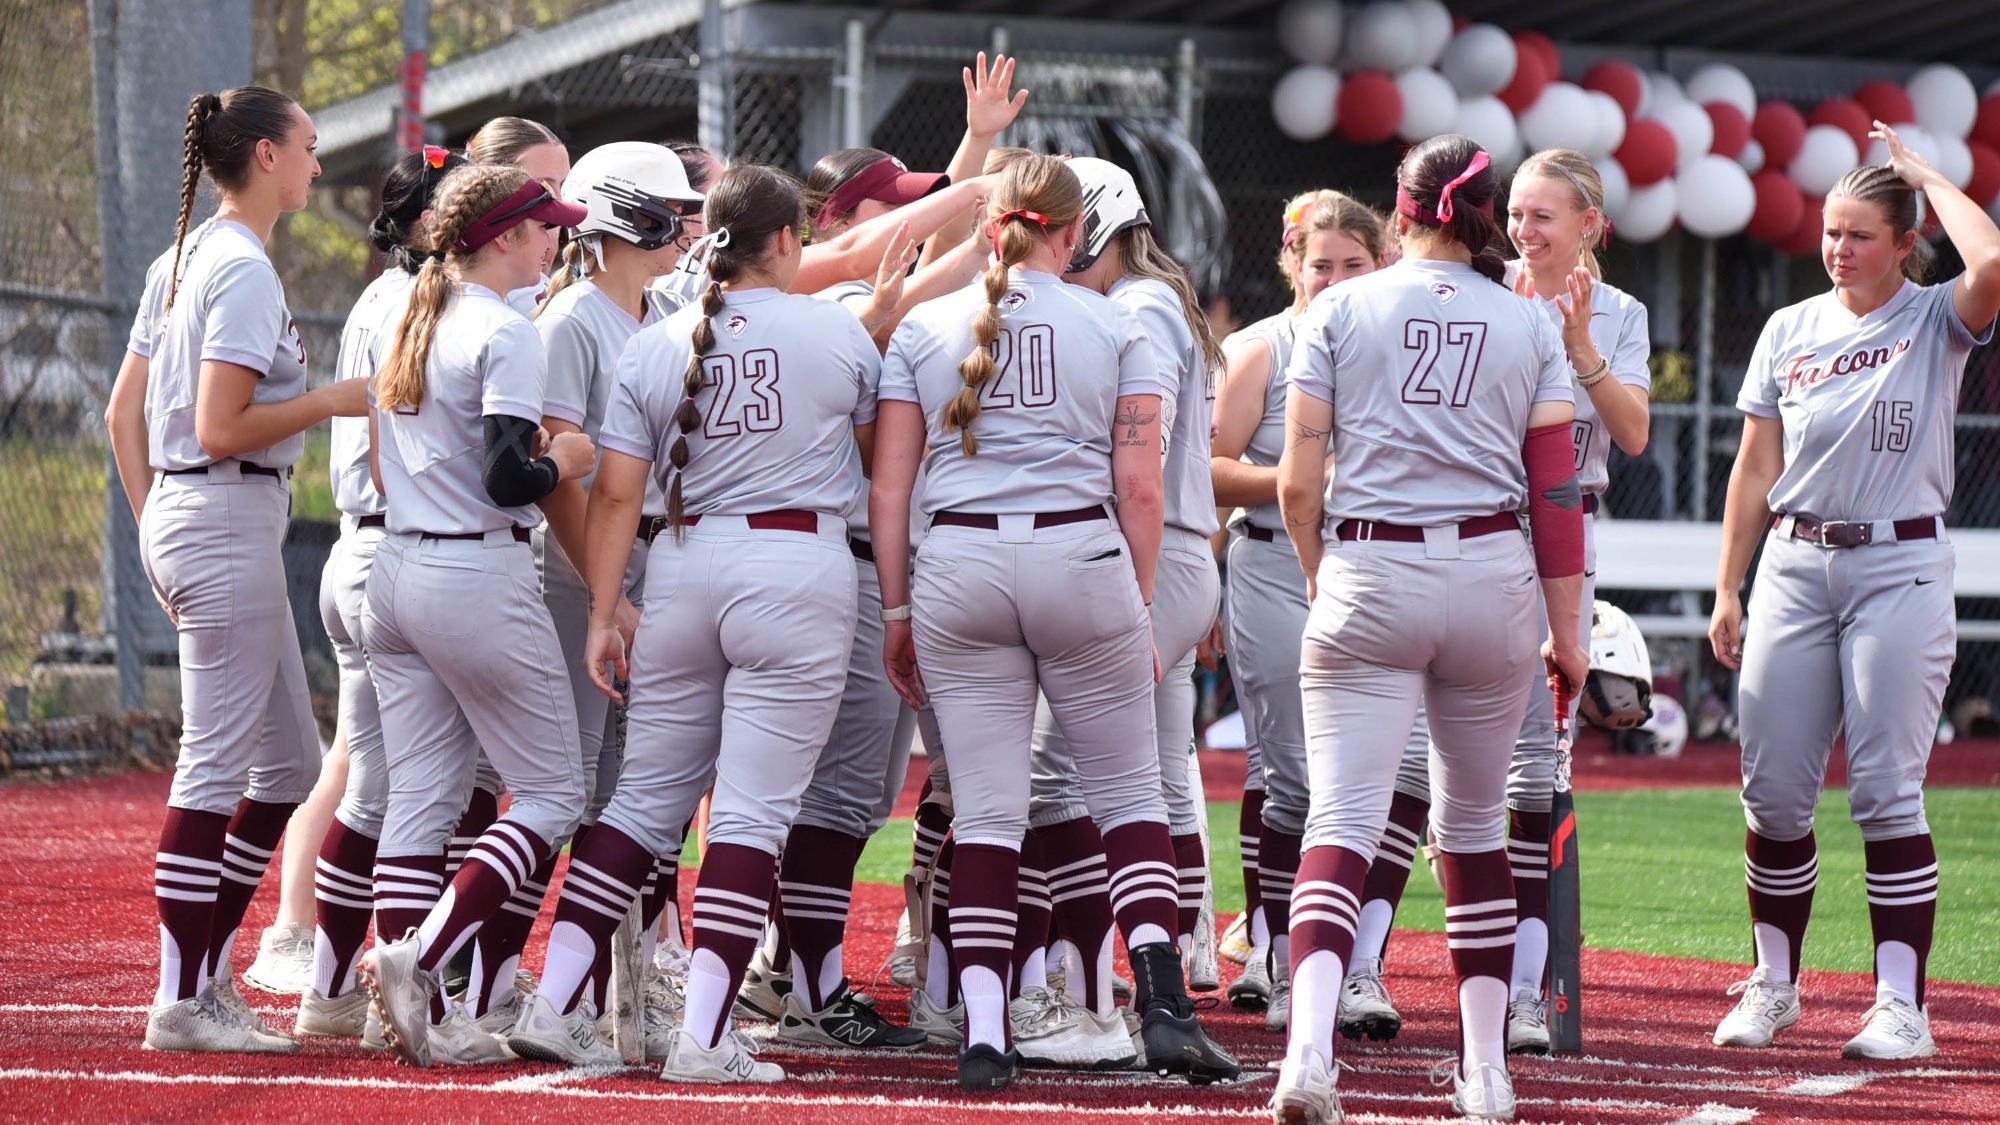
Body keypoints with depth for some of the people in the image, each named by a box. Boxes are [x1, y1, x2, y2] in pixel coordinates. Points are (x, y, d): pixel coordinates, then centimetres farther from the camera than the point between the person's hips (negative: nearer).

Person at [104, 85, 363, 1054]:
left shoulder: (179, 262, 15)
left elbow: (124, 413, 17)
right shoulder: (245, 270, -13)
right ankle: (181, 1003, -5)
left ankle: (208, 973, 17)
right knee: (215, 769, -7)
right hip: (229, 521, -10)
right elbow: (220, 429, -20)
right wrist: (333, 401, -12)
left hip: (181, 526, 10)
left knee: (289, 762, 15)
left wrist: (156, 530, 20)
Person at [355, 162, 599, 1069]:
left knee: (420, 799, 8)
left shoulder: (409, 322, 12)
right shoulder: (505, 334, -14)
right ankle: (419, 958, -13)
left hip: (394, 571, 8)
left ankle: (422, 1020, 5)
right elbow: (507, 479, -23)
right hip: (478, 576, -8)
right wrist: (563, 460, -3)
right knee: (551, 791, 1)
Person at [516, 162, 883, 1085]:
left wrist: (601, 615, 6)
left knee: (644, 797, 12)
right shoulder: (838, 332, 0)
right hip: (798, 567, -4)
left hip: (684, 563, 4)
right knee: (752, 812, -4)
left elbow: (617, 495, 3)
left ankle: (554, 1003, 7)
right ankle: (703, 1035, -8)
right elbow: (877, 451, 14)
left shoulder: (653, 348, 6)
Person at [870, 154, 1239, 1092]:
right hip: (1081, 557, -1)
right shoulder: (1113, 328, 5)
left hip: (958, 560, 1)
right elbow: (1139, 487, 0)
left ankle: (983, 1030, -2)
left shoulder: (922, 330, 9)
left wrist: (896, 610, 12)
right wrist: (1140, 605, 8)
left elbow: (890, 488, 6)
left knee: (986, 809, 4)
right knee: (1127, 793, 8)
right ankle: (1162, 998, -6)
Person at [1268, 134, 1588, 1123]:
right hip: (1490, 577, 2)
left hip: (1367, 576, -2)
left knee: (1342, 818, -9)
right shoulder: (1529, 326, 6)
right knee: (1474, 823, 16)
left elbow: (1298, 485, -2)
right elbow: (1555, 494, 4)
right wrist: (1566, 630, 9)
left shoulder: (1339, 312, 2)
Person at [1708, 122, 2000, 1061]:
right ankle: (1773, 984, 16)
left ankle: (1902, 1004, -6)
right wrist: (1727, 589, 10)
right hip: (1795, 566, 4)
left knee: (1886, 791, -7)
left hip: (1899, 569, -4)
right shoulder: (1790, 329, 11)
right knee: (1772, 790, 2)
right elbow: (1756, 467, 14)